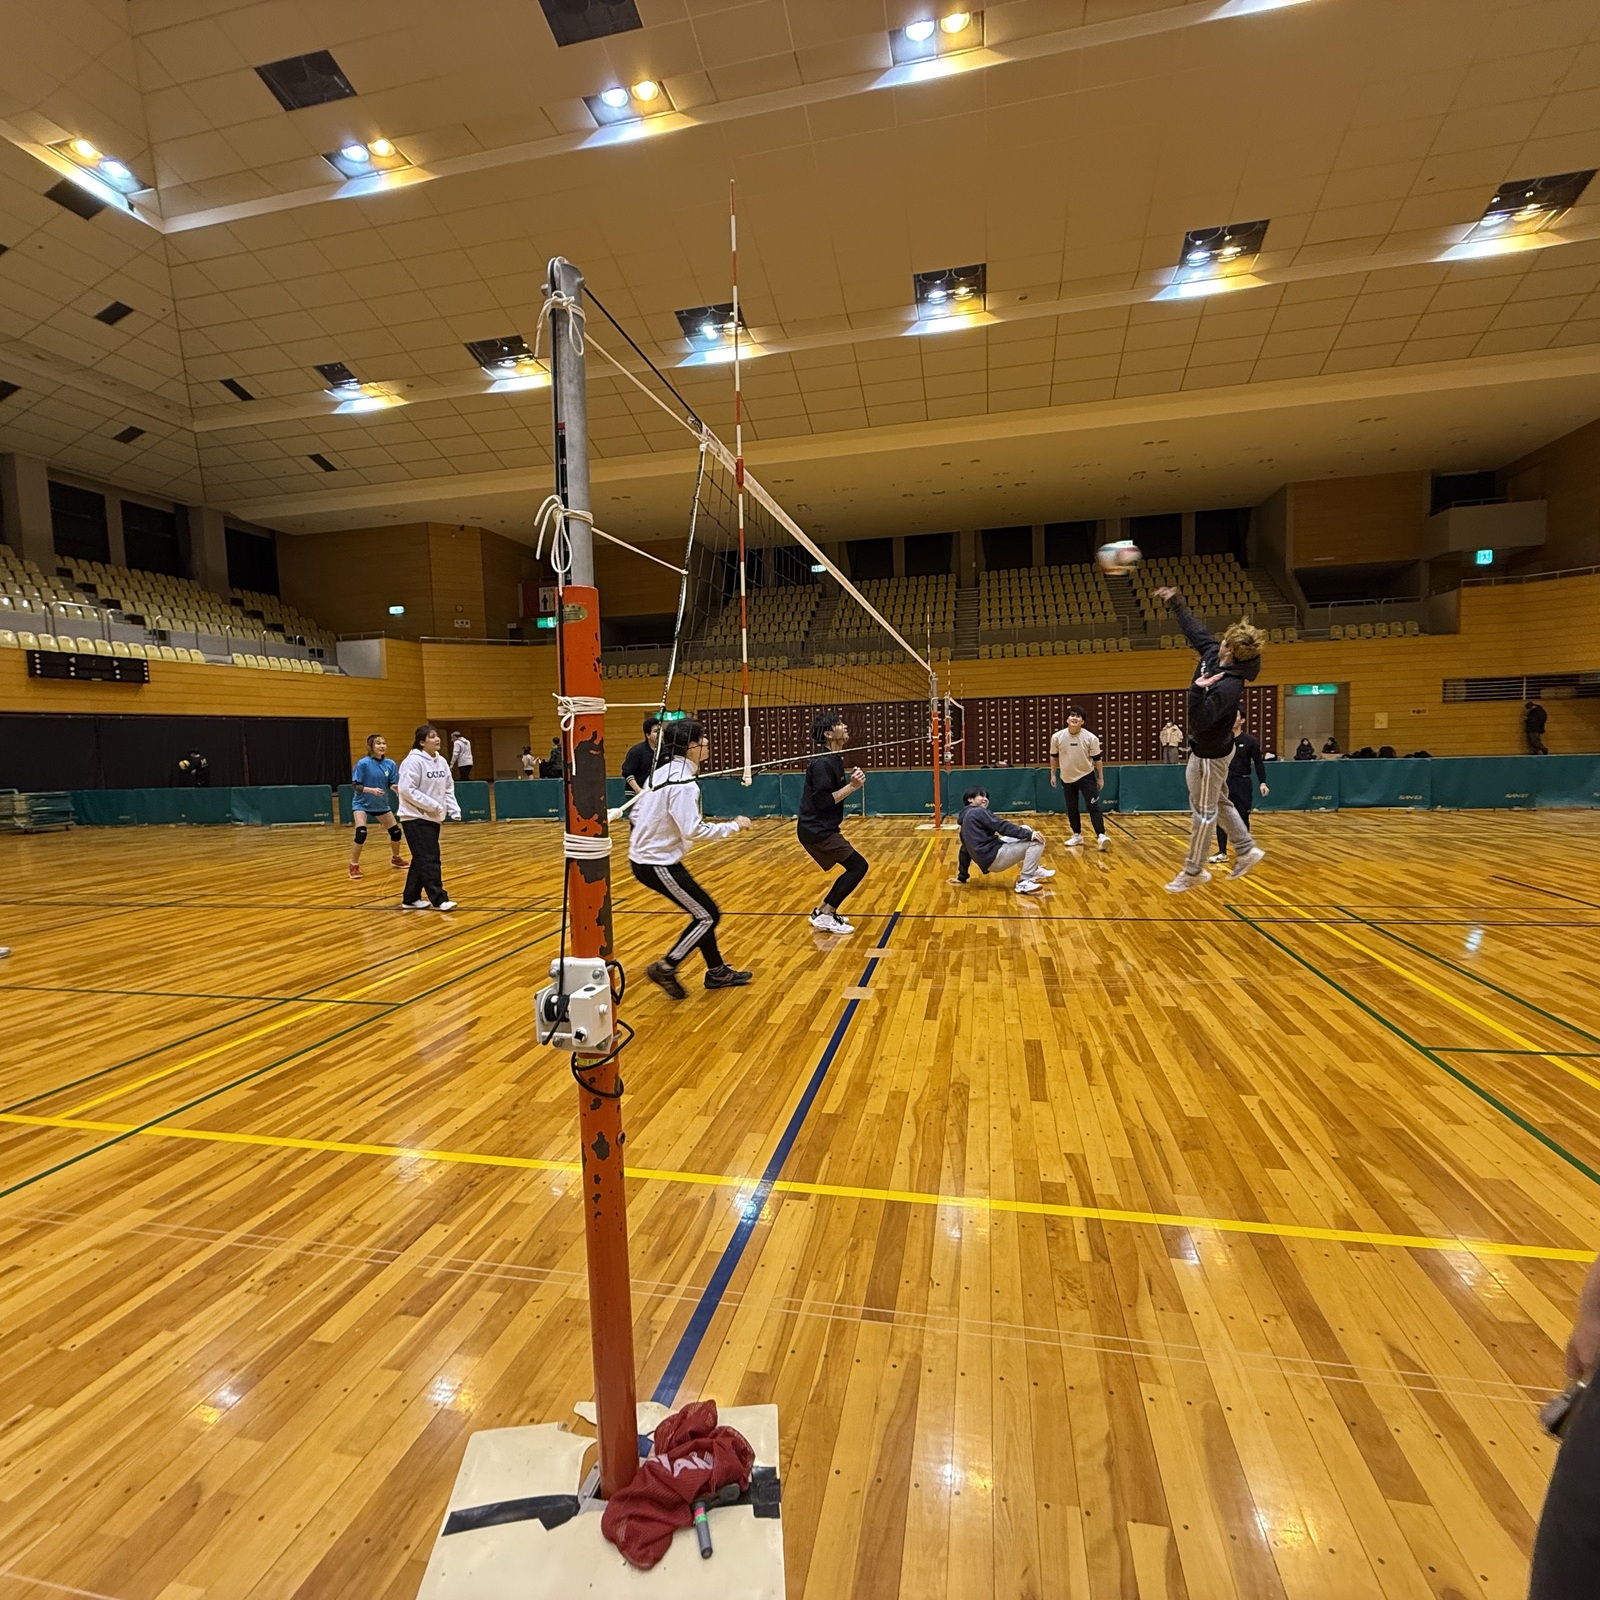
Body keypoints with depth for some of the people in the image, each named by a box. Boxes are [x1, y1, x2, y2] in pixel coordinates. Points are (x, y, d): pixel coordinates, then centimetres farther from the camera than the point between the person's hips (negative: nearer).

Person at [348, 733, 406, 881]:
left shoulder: (390, 764, -8)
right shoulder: (363, 763, -19)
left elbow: (392, 784, -3)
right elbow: (355, 785, -18)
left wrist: (396, 787, -25)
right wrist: (371, 790, -33)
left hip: (382, 804, 5)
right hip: (362, 803, -5)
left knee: (396, 831, 9)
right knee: (361, 832, -22)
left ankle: (395, 859, 35)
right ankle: (354, 866, -6)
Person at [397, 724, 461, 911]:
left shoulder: (441, 762, 8)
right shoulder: (413, 761, -14)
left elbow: (448, 788, 15)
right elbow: (406, 789, -20)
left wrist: (454, 809, 1)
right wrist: (433, 805, -21)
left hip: (433, 818, 8)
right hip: (415, 818, -8)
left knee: (422, 859, 13)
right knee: (429, 859, -9)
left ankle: (411, 899, 23)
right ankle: (439, 899, -8)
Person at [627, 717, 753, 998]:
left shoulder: (661, 772, 8)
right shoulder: (682, 781, -21)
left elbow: (636, 812, 14)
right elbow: (693, 829, -28)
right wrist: (733, 826, -18)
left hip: (645, 857, 10)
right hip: (657, 864, -10)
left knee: (703, 913, 17)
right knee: (708, 916, 0)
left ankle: (717, 971, 26)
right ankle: (665, 969, 7)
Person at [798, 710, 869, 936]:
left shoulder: (834, 760, 11)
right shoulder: (823, 763, -19)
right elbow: (823, 801, -23)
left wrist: (851, 781, -1)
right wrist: (852, 787, -21)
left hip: (822, 829, 10)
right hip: (816, 830, -10)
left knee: (854, 868, 16)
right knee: (858, 866, -8)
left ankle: (822, 912, 20)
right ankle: (826, 917, -3)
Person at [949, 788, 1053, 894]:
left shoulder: (965, 817, 23)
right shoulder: (978, 812, -4)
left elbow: (965, 849, 26)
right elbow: (1003, 827, -15)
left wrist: (962, 876, 29)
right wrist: (1029, 834, -19)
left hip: (989, 859, 10)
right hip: (994, 857, -10)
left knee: (1025, 829, 21)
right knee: (1037, 841, -13)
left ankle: (1033, 870, 23)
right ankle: (1024, 882, -18)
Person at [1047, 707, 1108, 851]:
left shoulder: (1090, 738, -13)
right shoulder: (1057, 737, -9)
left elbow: (1097, 759, -2)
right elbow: (1054, 757, 6)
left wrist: (1101, 778, 0)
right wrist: (1053, 775, 7)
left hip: (1087, 776, -2)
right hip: (1067, 779, 3)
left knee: (1093, 807, -11)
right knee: (1071, 809, 9)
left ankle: (1101, 835, -14)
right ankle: (1077, 835, 24)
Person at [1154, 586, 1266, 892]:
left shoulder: (1229, 685, -32)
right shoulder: (1211, 653, -7)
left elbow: (1201, 721, -36)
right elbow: (1195, 630, 12)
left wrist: (1198, 690, -45)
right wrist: (1176, 603, 19)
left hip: (1209, 753, -9)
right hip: (1206, 748, 9)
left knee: (1203, 811, 3)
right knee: (1219, 802, 22)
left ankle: (1193, 872, 16)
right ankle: (1247, 850, 34)